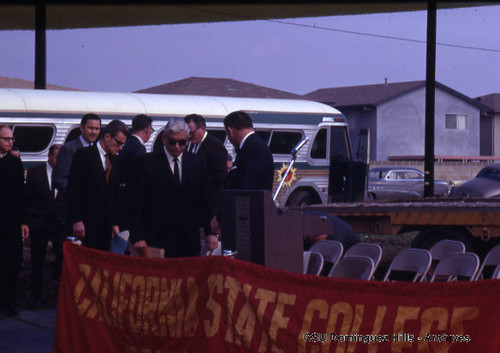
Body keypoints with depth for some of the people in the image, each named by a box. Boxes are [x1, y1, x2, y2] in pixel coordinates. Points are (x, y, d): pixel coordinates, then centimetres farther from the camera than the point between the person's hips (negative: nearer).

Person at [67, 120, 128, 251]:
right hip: (86, 223, -6)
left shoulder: (114, 160, 14)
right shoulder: (84, 155, -5)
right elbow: (73, 190, -9)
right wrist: (77, 220, -15)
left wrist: (115, 223, 11)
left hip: (106, 224, 6)